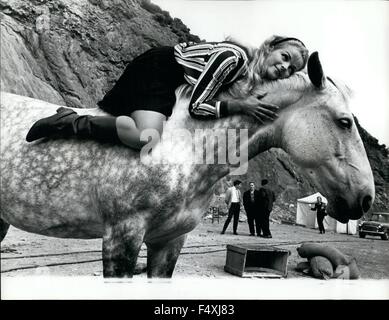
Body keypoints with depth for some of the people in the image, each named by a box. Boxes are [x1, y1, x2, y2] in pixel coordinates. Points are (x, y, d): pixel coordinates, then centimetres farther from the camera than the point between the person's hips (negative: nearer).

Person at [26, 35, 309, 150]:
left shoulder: (252, 74, 2)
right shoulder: (234, 58, -26)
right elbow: (197, 106, -28)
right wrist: (241, 105, -29)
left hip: (169, 79, 10)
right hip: (158, 69, -10)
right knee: (146, 137, -32)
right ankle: (68, 124, -17)